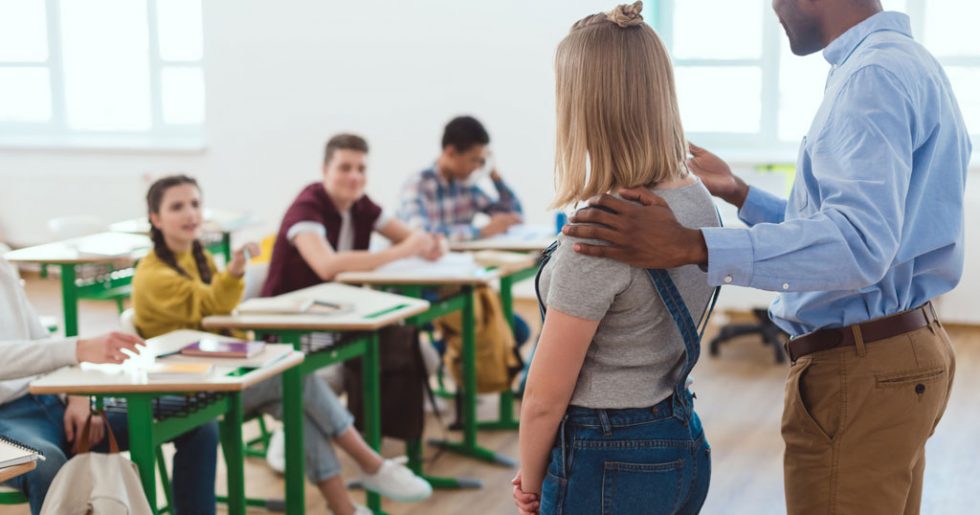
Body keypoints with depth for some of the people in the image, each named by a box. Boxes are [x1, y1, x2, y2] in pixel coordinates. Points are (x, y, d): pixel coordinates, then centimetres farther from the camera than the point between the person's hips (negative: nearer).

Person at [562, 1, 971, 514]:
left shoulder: (875, 76, -19)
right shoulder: (907, 62, 14)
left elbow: (859, 244, -32)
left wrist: (693, 246, -39)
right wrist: (739, 194, 22)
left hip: (860, 371, -10)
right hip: (899, 351, 10)